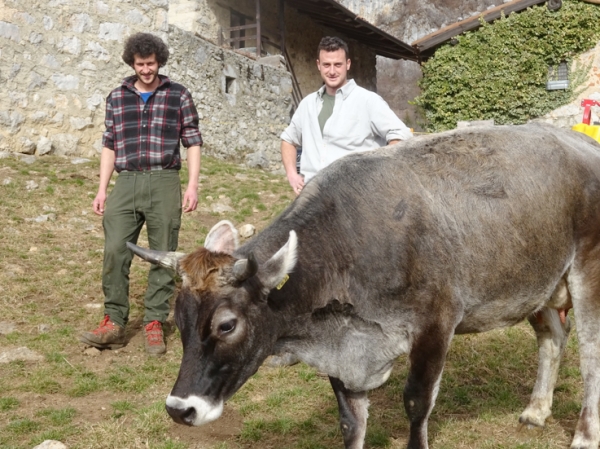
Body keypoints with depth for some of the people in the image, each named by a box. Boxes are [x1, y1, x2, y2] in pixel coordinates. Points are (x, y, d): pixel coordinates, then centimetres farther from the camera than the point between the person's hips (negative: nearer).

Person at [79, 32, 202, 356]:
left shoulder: (178, 96, 6)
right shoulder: (117, 98, 13)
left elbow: (193, 143, 5)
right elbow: (109, 146, 15)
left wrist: (193, 186, -4)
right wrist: (102, 190, 9)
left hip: (164, 183, -2)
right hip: (126, 183, 2)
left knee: (163, 255, 1)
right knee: (115, 251, -6)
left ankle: (154, 323, 10)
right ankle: (114, 323, 3)